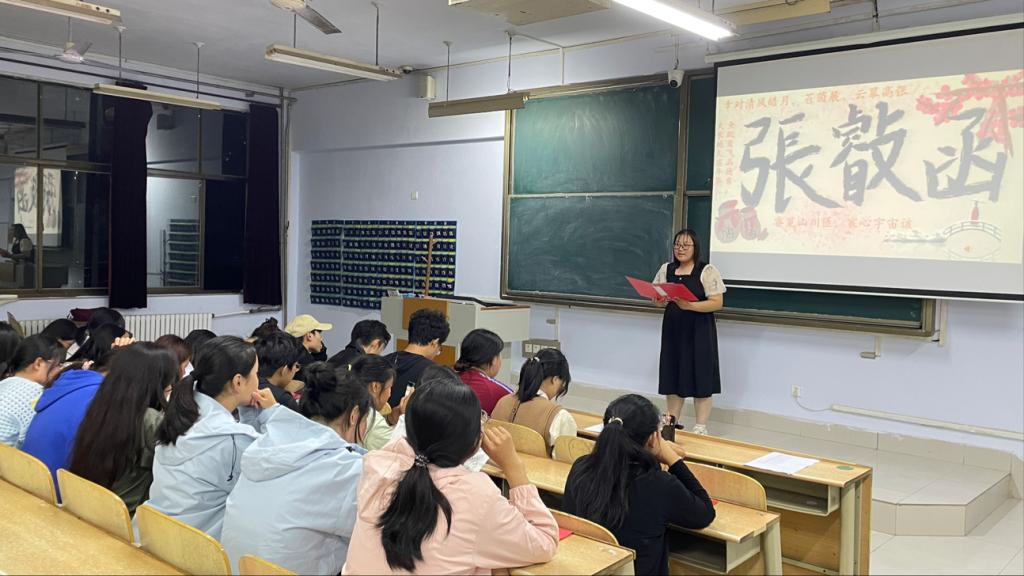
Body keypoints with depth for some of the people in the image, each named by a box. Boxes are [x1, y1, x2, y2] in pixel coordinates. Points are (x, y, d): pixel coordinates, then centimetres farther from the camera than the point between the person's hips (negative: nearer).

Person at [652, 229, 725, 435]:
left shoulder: (707, 271, -7)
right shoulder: (666, 270, 9)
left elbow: (717, 303, -12)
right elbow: (659, 299, 13)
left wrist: (690, 305, -24)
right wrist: (661, 298, -11)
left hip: (699, 331, -5)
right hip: (673, 329, 5)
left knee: (699, 377, -2)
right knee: (673, 375, 9)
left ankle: (701, 427, 6)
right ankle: (672, 422, 21)